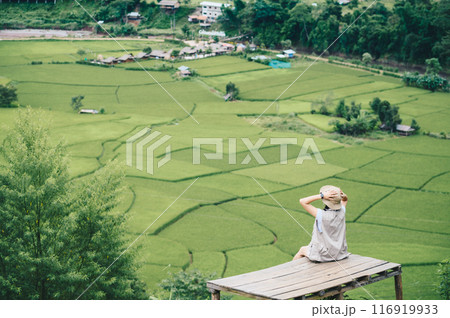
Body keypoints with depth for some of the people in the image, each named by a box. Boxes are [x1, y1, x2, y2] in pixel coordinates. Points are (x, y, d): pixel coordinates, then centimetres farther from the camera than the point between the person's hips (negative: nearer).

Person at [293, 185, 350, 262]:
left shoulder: (321, 215, -29)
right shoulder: (341, 212, -13)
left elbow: (302, 201, -27)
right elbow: (345, 200, 10)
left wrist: (322, 195, -33)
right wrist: (342, 195, -14)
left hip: (323, 255, -5)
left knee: (302, 250, 27)